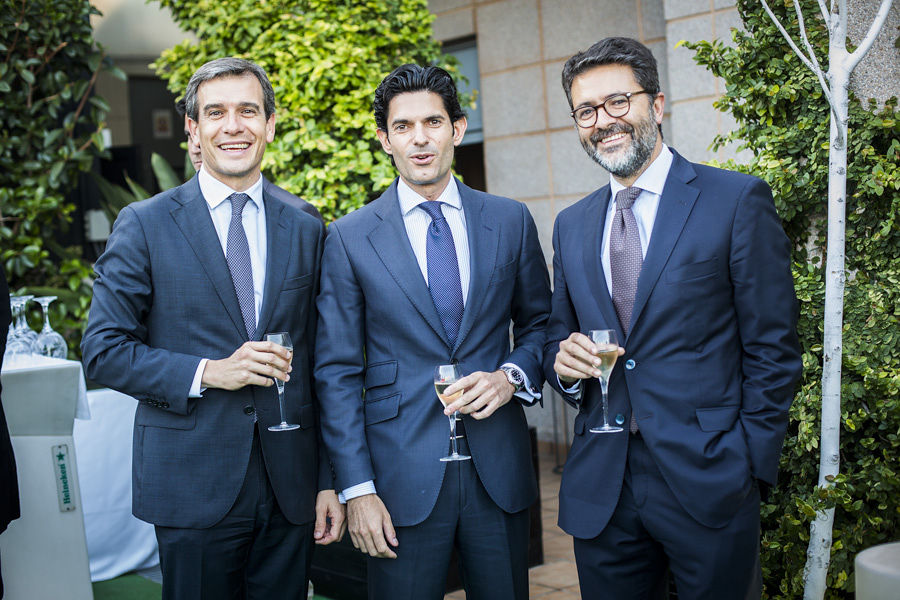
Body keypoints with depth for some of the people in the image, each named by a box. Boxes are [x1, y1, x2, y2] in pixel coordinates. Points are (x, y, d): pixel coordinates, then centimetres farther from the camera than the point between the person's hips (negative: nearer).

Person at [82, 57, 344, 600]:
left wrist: (329, 480, 6)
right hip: (194, 488, -2)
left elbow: (319, 365, 8)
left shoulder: (306, 230, 8)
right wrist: (205, 373, -16)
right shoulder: (145, 224, -1)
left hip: (290, 486, 3)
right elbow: (104, 350, -4)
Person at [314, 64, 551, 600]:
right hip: (402, 476, -2)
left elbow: (539, 323, 15)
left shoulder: (511, 221, 5)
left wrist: (513, 376, -8)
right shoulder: (349, 238, -1)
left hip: (499, 469, 2)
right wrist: (356, 489, -7)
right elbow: (338, 372, -2)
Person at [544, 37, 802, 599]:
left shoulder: (738, 200, -4)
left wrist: (750, 465, -9)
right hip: (600, 488, 4)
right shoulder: (571, 225, 12)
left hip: (707, 484, -4)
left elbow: (773, 348, -5)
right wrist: (563, 360, -3)